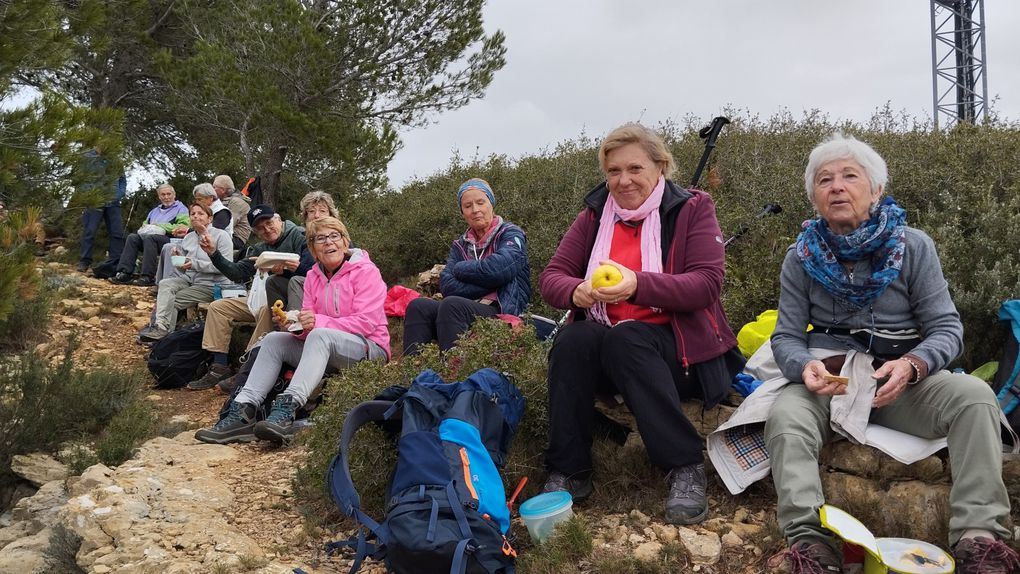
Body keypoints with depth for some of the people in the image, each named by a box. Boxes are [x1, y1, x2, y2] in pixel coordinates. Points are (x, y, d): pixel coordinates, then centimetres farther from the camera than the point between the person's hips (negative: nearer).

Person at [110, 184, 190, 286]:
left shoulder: (181, 209, 9)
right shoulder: (155, 210, 31)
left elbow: (184, 227, -8)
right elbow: (145, 224, 33)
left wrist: (160, 225, -9)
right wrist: (145, 227, 5)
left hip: (170, 239, -6)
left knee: (149, 238, -35)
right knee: (132, 237, -21)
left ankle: (148, 277, -39)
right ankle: (124, 274, -29)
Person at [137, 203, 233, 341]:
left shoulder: (221, 235, -5)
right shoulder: (187, 238, 17)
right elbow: (183, 268, 23)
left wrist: (195, 264, -20)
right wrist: (177, 260, -2)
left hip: (211, 284, -6)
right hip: (189, 279, 6)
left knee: (173, 300, -19)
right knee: (165, 284, -22)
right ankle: (160, 326, -30)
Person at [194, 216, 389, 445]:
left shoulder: (365, 271, -8)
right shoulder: (314, 275, 12)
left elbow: (367, 322, -18)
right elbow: (309, 324, 7)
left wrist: (319, 322, -25)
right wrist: (295, 324, -17)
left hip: (370, 348, -7)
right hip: (325, 349, 7)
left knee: (319, 335, -34)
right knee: (274, 339, -8)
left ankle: (286, 409, -48)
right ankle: (243, 411, -22)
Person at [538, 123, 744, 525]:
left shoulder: (692, 208, -1)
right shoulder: (595, 214, 9)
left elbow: (707, 284, -14)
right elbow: (551, 277, 2)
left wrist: (638, 285, -31)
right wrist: (576, 291, -23)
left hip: (679, 349, -3)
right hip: (604, 345, 4)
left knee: (625, 338, -34)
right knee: (571, 339, -28)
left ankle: (686, 467, -26)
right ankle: (568, 473, -19)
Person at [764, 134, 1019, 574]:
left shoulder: (913, 247, -1)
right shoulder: (802, 257, 1)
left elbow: (946, 327, -4)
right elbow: (786, 337, -1)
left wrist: (911, 365, -26)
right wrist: (806, 367, -26)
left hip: (902, 381, 1)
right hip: (826, 382, 0)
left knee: (975, 397, -28)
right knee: (784, 416, -32)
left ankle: (979, 538, -29)